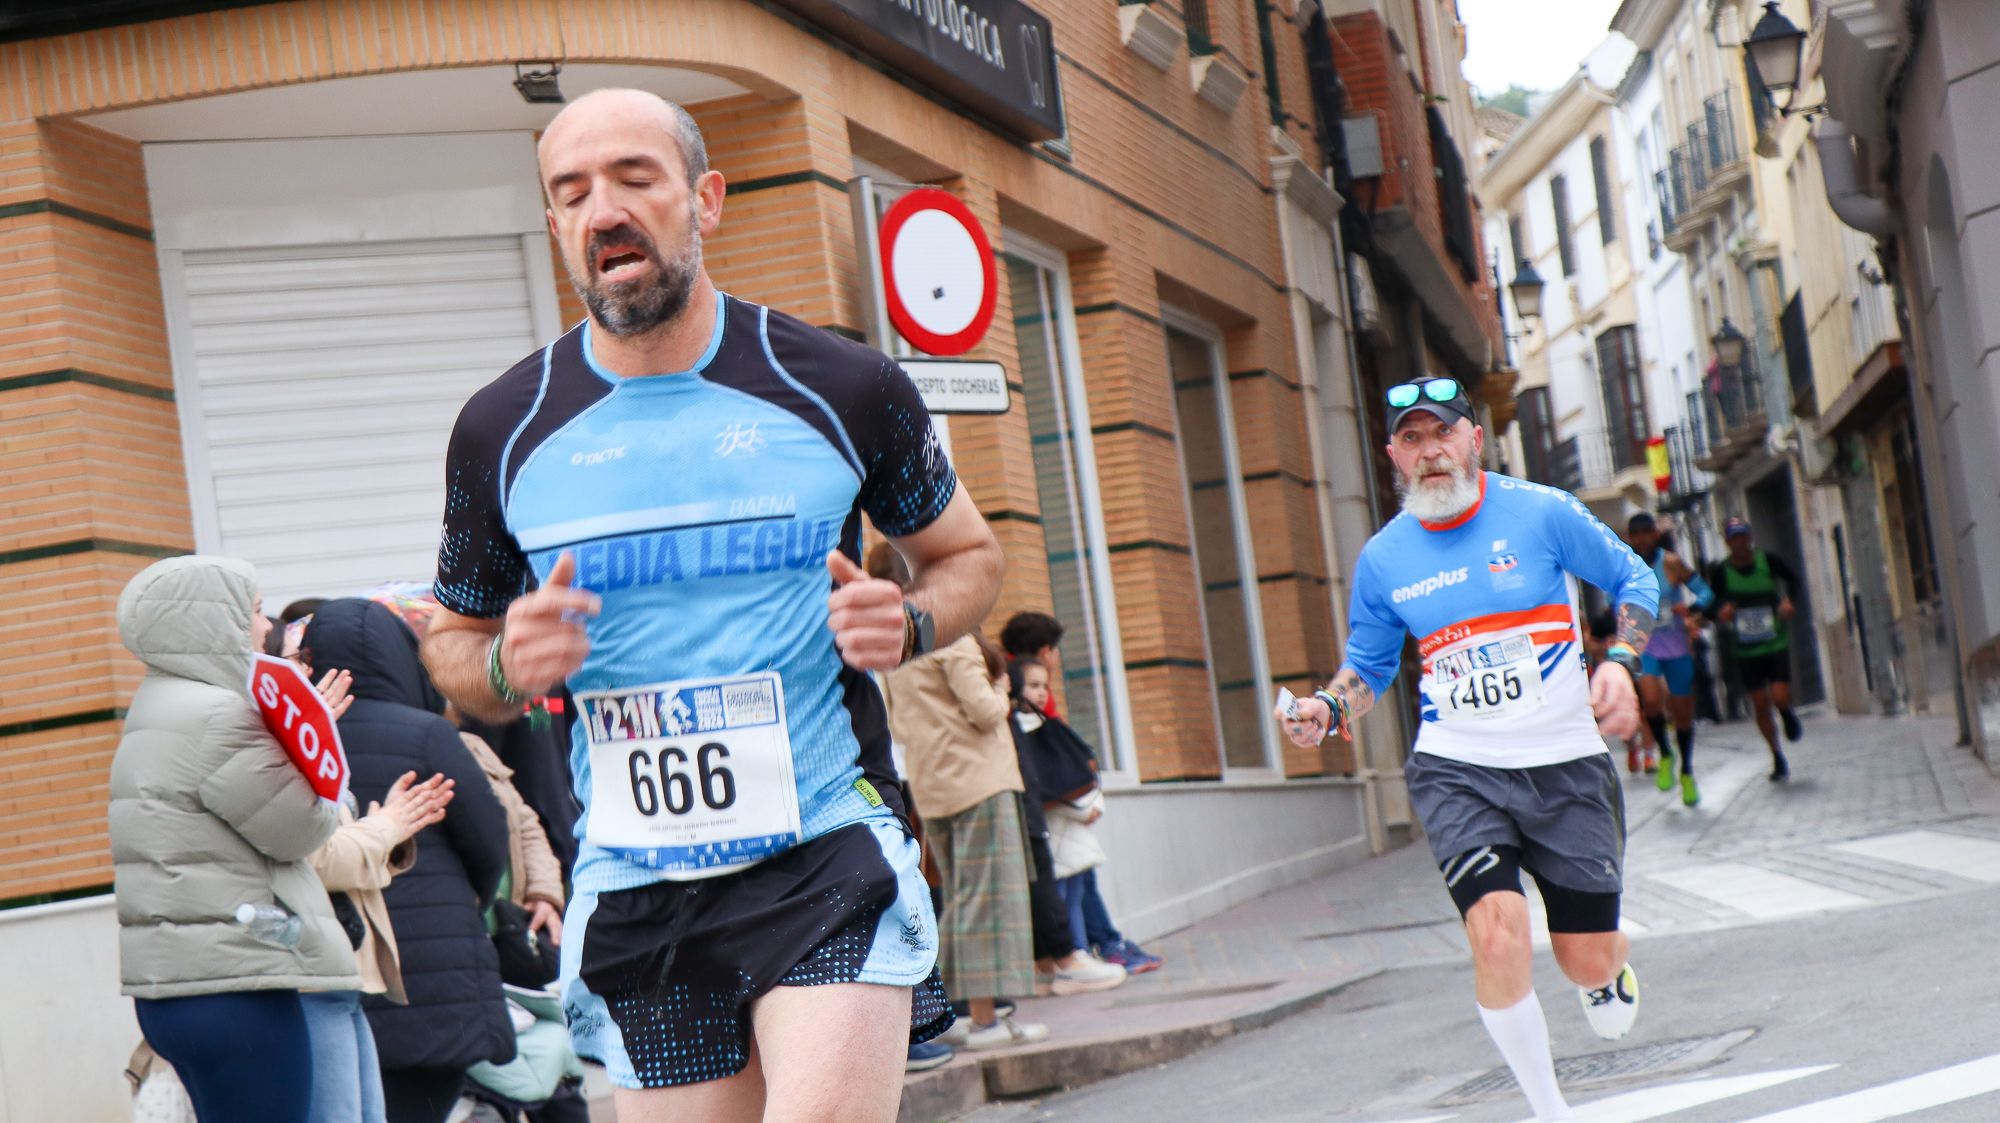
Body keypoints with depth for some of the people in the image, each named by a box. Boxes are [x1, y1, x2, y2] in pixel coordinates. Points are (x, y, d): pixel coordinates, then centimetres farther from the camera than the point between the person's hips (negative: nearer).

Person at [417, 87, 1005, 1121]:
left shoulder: (842, 390, 0)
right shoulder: (502, 431, 4)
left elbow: (968, 555, 15)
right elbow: (452, 644, 16)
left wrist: (911, 624, -8)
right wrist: (509, 668, -8)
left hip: (827, 852, -2)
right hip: (632, 888, 3)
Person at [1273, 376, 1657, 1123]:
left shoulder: (1542, 513, -6)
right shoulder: (1381, 559, 1)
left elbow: (1634, 583, 7)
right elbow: (1369, 664, 15)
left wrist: (1620, 663, -10)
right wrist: (1328, 709, -5)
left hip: (1566, 764, 0)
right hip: (1456, 770, 0)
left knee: (1587, 961, 3)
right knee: (1497, 932, -21)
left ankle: (1609, 972, 44)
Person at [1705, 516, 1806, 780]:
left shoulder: (1768, 560, -6)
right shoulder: (1720, 571, -5)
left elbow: (1793, 579, 11)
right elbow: (1713, 604, -1)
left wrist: (1788, 600, -7)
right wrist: (1720, 613, -23)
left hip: (1776, 643, -1)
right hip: (1745, 649, 1)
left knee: (1781, 698, -13)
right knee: (1760, 703, 3)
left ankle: (1789, 714, 25)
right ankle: (1778, 759, 19)